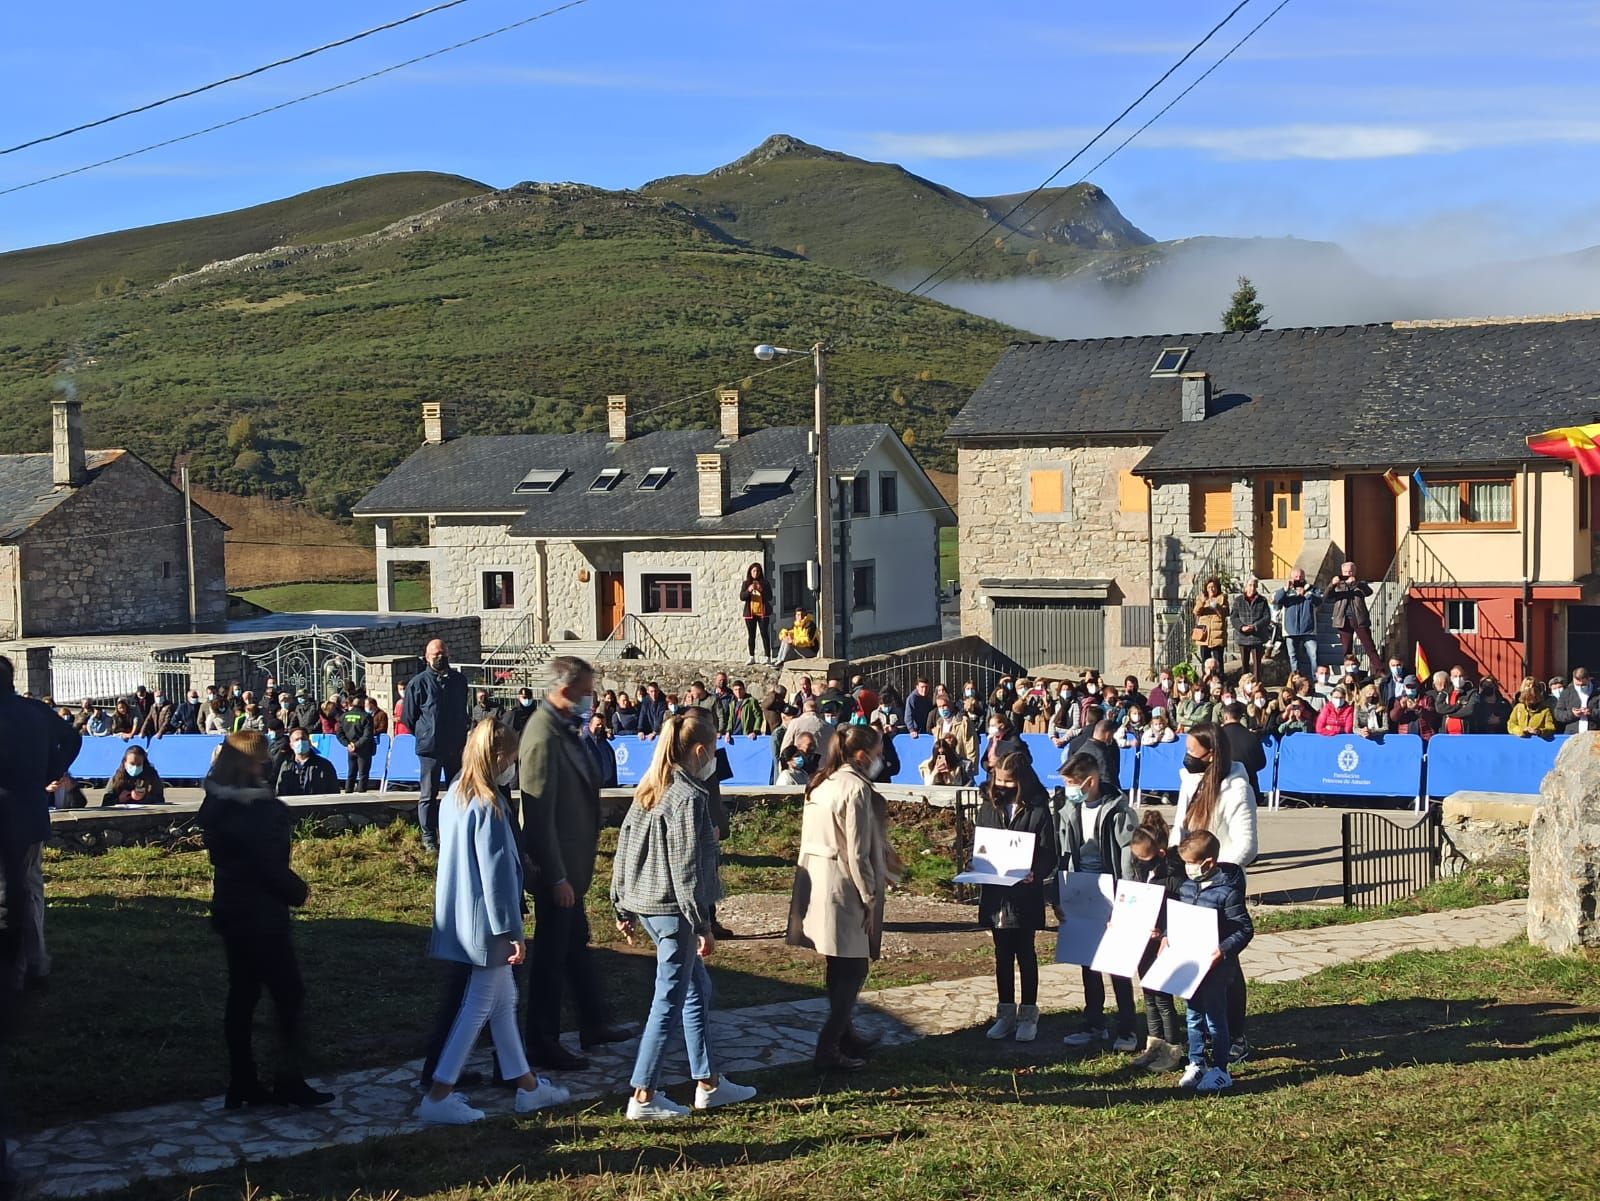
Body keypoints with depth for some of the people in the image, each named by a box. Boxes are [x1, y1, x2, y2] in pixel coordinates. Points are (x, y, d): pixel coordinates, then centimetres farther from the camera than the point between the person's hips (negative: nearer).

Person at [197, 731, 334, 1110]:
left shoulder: (216, 805, 6)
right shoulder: (254, 810, -21)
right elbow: (270, 865, -20)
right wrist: (297, 891, -4)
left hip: (231, 911, 9)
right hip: (261, 915, -9)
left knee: (242, 994, 13)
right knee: (289, 994, 1)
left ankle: (242, 1085, 16)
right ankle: (289, 1082, 4)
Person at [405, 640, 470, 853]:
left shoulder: (459, 680, 7)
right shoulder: (417, 683, -6)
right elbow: (409, 717, 2)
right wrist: (424, 735, 6)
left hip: (456, 747, 4)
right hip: (430, 748, -4)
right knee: (428, 795, 2)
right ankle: (429, 839, 9)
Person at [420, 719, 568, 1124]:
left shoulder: (454, 798, 6)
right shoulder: (489, 808, -21)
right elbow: (497, 873, -20)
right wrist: (512, 930, -16)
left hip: (460, 918, 9)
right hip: (485, 921, -9)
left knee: (503, 999, 17)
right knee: (478, 1007, -1)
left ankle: (526, 1085, 26)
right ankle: (438, 1096, 1)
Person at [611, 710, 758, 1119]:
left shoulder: (649, 790, 9)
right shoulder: (689, 797, -18)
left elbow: (624, 846, 12)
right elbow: (686, 868, -20)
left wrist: (623, 907, 19)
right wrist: (702, 925, -15)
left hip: (643, 902, 9)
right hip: (672, 908, -9)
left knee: (698, 989, 19)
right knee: (669, 1001, 0)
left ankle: (708, 1083, 27)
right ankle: (644, 1096, 6)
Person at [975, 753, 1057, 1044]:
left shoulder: (1038, 810, -7)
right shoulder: (988, 808, 4)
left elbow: (1048, 855, -8)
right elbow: (977, 846, 10)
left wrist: (1035, 874, -25)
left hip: (1025, 894, -4)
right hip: (995, 892, 4)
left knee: (1025, 954, 7)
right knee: (1003, 954, 12)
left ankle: (1028, 1015, 17)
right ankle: (1005, 1014, 21)